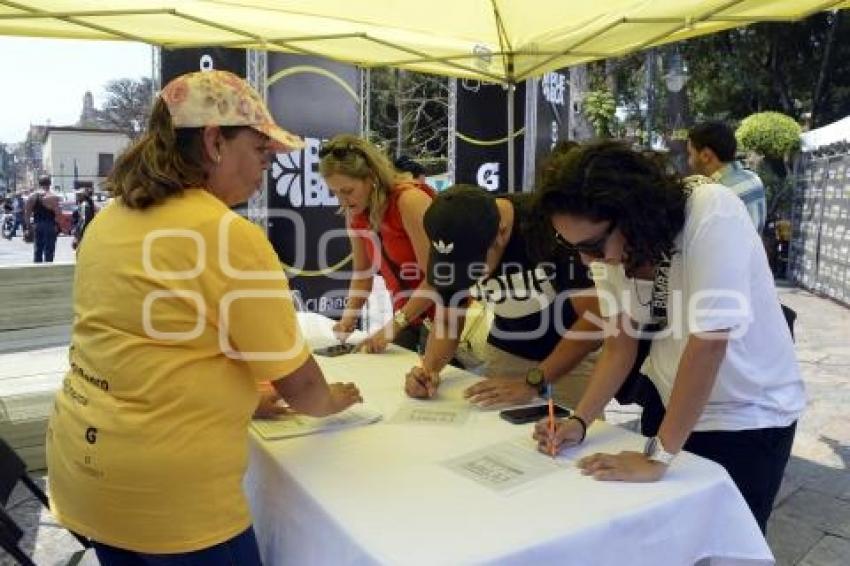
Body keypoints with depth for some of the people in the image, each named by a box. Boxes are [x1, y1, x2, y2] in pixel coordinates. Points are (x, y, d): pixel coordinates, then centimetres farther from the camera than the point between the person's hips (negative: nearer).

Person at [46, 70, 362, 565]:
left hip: (81, 464, 8)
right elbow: (297, 381, -12)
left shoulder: (110, 220, 4)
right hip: (166, 489, -8)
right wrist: (330, 401, 9)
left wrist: (245, 395, 18)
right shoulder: (232, 236, -19)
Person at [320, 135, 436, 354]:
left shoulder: (410, 201, -22)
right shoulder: (356, 213, -1)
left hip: (442, 316, -6)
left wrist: (393, 325, -24)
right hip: (406, 317, 6)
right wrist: (349, 315, -7)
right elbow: (362, 272, 8)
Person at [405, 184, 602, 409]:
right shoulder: (451, 251, -16)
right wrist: (429, 368, -24)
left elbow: (595, 316, -26)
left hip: (578, 354, -3)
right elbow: (447, 322, -4)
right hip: (507, 354, 3)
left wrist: (532, 382, -31)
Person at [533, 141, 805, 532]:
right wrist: (579, 421, -21)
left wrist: (657, 458, -29)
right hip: (670, 406, 5)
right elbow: (619, 347, -8)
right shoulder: (608, 244, -13)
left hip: (749, 414, -5)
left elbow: (707, 344, -33)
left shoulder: (712, 217, -31)